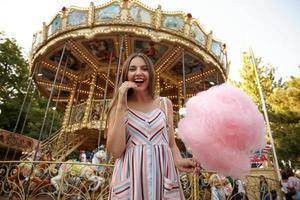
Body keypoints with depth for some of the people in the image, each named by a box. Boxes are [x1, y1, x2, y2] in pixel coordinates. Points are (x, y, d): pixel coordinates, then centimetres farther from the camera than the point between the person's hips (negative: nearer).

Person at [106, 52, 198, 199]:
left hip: (163, 176, 2)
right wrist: (122, 105, -15)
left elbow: (171, 143, 10)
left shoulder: (165, 103, 4)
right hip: (130, 179, -2)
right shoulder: (118, 105, -1)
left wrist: (179, 161, -11)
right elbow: (115, 151, -12)